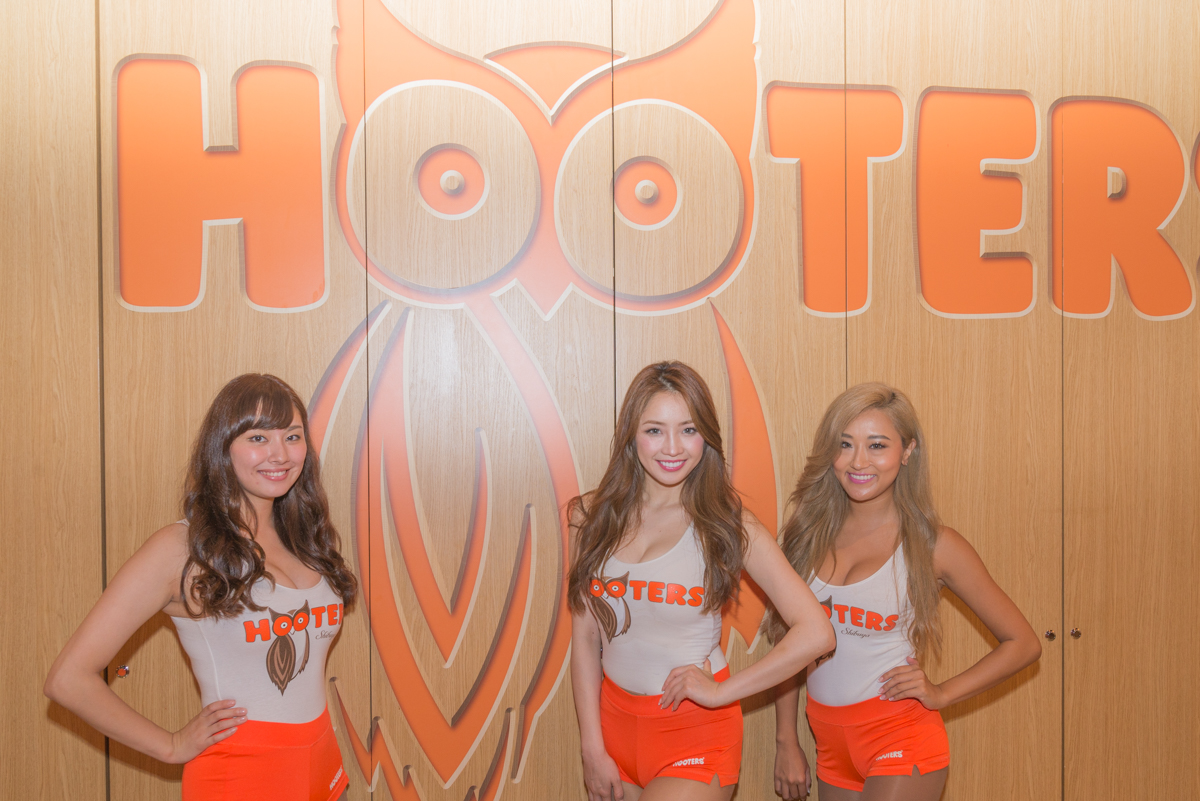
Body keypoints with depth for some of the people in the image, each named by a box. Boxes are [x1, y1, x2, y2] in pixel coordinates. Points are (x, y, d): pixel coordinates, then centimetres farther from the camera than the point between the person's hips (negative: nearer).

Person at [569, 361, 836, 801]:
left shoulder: (727, 524, -11)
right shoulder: (595, 517, -1)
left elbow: (815, 633, -15)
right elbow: (585, 638, 2)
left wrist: (721, 692, -11)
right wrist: (593, 750, 0)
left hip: (697, 731, -3)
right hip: (615, 719, 4)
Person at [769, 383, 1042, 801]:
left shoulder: (932, 544, -8)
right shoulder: (810, 531, 1)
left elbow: (1022, 644, -1)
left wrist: (940, 694, -8)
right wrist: (786, 741, 6)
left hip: (901, 739, -4)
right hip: (830, 739, 4)